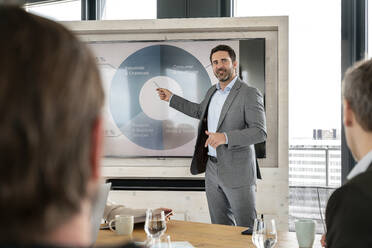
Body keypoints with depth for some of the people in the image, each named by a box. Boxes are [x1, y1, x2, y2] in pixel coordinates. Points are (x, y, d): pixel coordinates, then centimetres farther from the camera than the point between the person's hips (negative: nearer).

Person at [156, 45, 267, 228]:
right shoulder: (212, 91, 11)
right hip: (212, 169, 7)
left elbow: (260, 132, -21)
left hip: (237, 173, -7)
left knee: (247, 229, 0)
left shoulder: (250, 94, -13)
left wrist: (225, 137, -32)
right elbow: (199, 111, 32)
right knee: (220, 228, 14)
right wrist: (172, 98, 32)